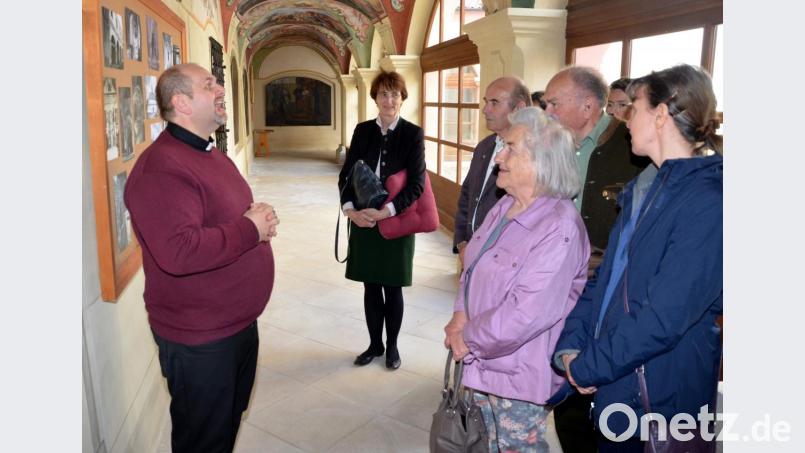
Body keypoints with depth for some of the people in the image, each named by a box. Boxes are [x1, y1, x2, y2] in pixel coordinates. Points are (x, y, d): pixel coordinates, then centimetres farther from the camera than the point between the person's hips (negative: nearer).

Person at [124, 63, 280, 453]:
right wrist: (250, 229, -24)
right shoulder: (160, 168, -24)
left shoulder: (210, 154, 11)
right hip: (199, 340, -9)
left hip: (239, 322, 10)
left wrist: (260, 220, 0)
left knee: (230, 420, 27)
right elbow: (178, 252, -35)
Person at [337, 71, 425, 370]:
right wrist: (350, 209, -14)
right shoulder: (363, 131, 5)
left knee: (392, 288, 9)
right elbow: (346, 175, 3)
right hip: (363, 222, 3)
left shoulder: (413, 134, -5)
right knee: (370, 287, 12)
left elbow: (416, 184, -12)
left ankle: (392, 346, 27)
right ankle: (375, 344, 29)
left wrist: (386, 211, -23)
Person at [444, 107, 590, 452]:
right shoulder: (504, 207, 1)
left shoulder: (559, 228, -26)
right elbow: (473, 270, 11)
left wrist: (466, 337, -17)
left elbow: (525, 316, -30)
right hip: (482, 362, 8)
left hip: (519, 375, -8)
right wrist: (460, 317, -5)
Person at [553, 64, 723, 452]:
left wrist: (587, 367, -15)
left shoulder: (708, 204, -21)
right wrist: (570, 346, -3)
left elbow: (664, 317, -25)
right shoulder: (644, 189, 8)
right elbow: (606, 275, 8)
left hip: (657, 399, -7)